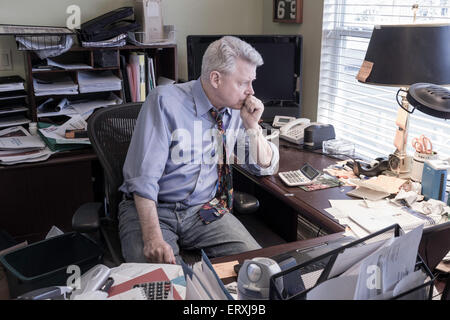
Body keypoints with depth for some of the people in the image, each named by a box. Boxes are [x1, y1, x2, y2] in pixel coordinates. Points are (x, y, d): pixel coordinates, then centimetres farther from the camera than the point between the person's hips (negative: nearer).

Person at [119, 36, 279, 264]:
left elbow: (267, 167, 11)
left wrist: (252, 126, -7)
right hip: (154, 209, -5)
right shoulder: (165, 101, -14)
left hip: (205, 211, 5)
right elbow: (144, 177, -19)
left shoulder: (236, 109, 3)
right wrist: (153, 238, -31)